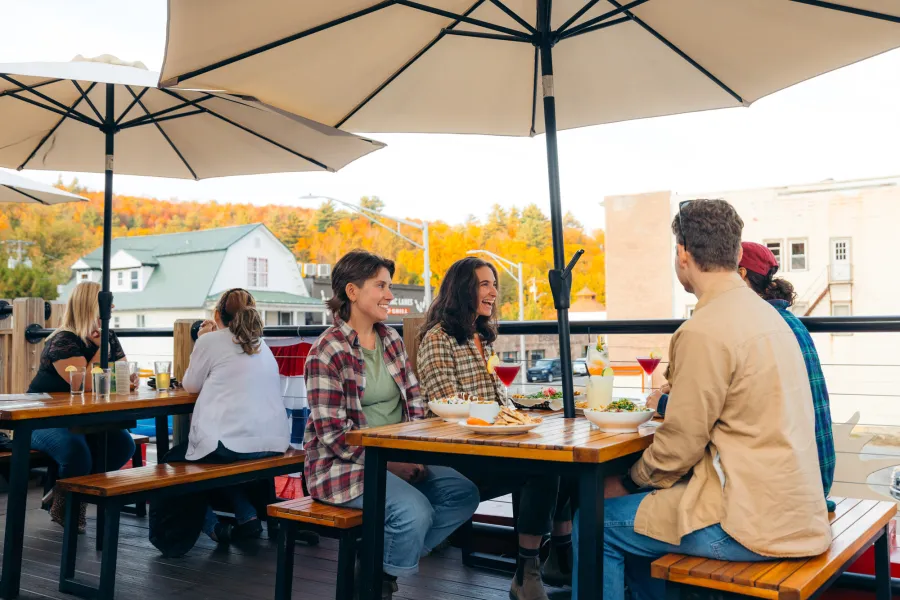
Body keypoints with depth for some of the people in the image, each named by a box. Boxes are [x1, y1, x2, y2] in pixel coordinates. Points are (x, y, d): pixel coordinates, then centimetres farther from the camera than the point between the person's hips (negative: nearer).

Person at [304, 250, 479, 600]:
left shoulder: (391, 340, 8)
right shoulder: (328, 352, -14)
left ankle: (385, 564, 6)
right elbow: (333, 434, -17)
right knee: (415, 511, -28)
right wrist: (388, 462, -18)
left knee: (463, 493, -10)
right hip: (344, 465, -7)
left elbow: (414, 403, 8)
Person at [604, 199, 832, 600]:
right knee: (637, 519, 21)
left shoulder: (704, 331, -19)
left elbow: (680, 445, -15)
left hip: (750, 521, -9)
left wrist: (628, 482, -1)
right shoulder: (764, 313, 10)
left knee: (597, 523, 0)